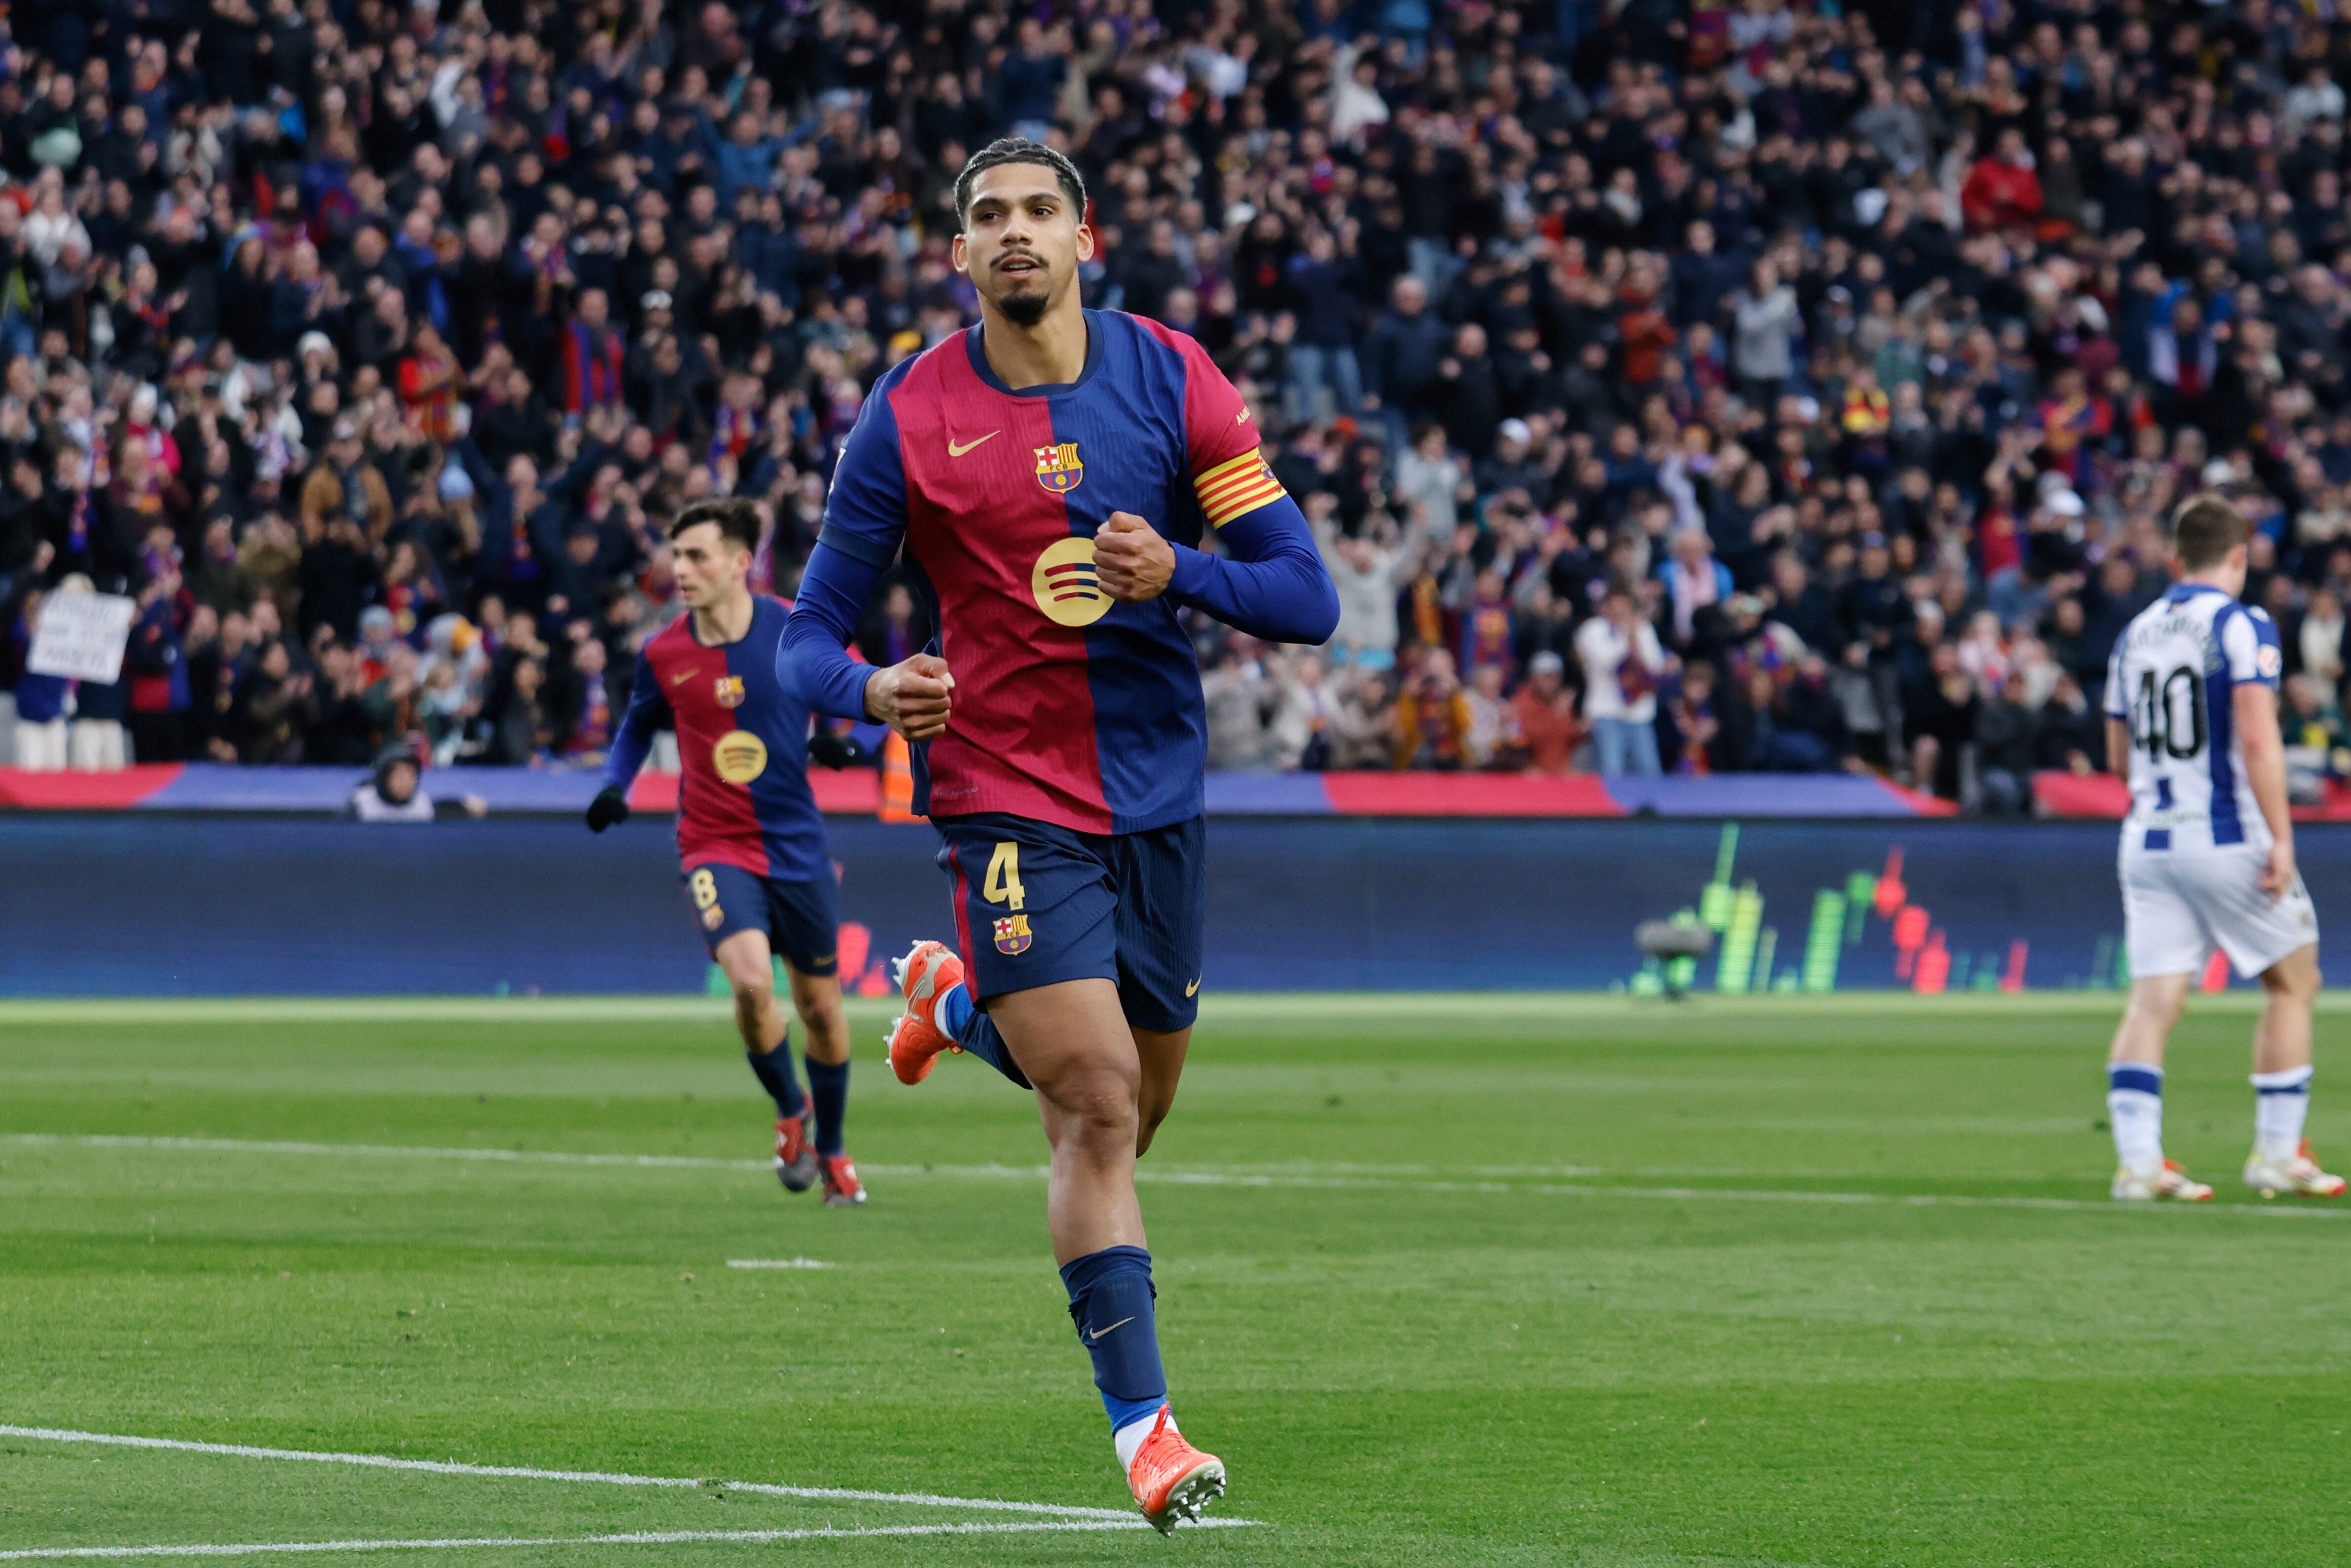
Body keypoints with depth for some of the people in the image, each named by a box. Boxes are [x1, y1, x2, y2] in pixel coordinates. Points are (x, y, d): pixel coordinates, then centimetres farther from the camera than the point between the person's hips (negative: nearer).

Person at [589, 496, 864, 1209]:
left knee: (820, 1002, 10)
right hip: (715, 847, -1)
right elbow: (639, 724, 15)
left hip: (798, 846, 1)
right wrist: (614, 784, -1)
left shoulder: (797, 631, -9)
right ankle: (790, 1110, 6)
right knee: (751, 980, -23)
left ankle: (831, 1150, 33)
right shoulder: (663, 654, -4)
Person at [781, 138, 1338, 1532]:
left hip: (1159, 789, 4)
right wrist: (871, 692, -24)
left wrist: (1178, 572, -24)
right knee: (1098, 1102, -17)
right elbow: (811, 632, -1)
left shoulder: (1172, 378, -2)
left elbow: (1307, 596, -4)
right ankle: (1144, 1426, -12)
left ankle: (960, 1002, 48)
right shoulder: (908, 418, -6)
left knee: (1131, 1107, 17)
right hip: (1008, 799, -4)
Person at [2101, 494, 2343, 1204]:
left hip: (2149, 841, 5)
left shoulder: (2135, 634, 11)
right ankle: (2276, 1155, 8)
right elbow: (2258, 739, -17)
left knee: (2152, 1001, 0)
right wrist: (2281, 838, -16)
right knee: (2293, 984, 11)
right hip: (2229, 839, -5)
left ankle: (2137, 1160, -12)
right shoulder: (2243, 627, -7)